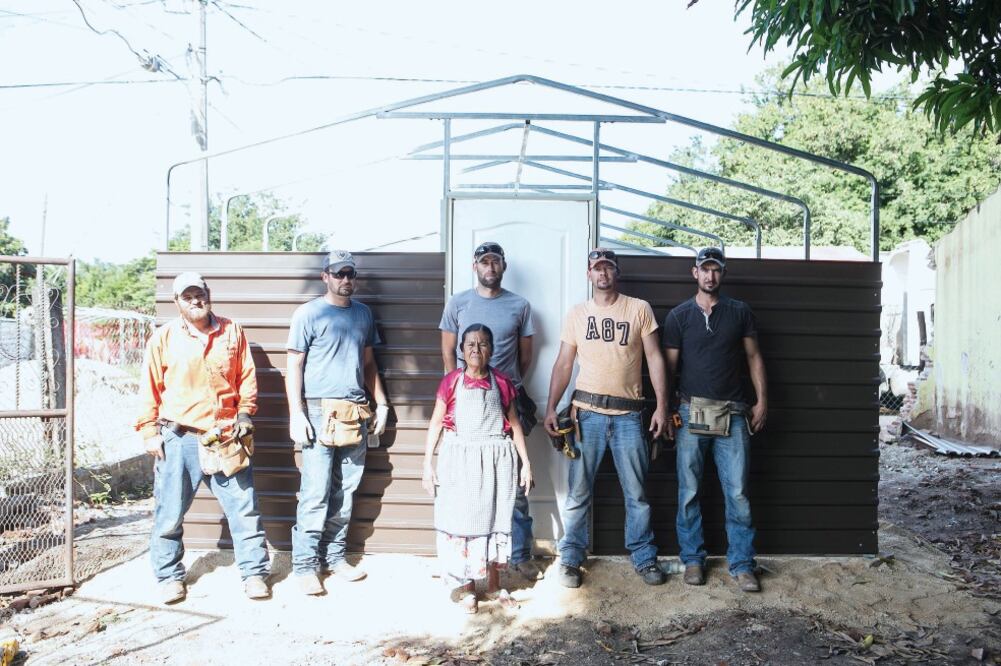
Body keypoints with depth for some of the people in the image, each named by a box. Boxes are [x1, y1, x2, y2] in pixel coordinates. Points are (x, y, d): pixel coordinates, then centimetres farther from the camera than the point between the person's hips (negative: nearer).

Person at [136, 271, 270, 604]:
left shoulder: (232, 332, 6)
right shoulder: (164, 337, 2)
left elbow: (246, 378, 10)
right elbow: (150, 389, 3)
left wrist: (244, 414, 0)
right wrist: (150, 432, 0)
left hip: (226, 436, 1)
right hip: (178, 439, -1)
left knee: (244, 508, 3)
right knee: (170, 514, 6)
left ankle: (254, 572, 15)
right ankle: (170, 576, 24)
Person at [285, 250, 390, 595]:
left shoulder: (364, 314, 15)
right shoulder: (308, 313, -1)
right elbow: (293, 366, -4)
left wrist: (381, 402, 15)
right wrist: (296, 414, -11)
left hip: (357, 414, 5)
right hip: (320, 413, -5)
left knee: (345, 492, 9)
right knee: (316, 493, -6)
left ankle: (334, 557, 20)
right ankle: (305, 566, 3)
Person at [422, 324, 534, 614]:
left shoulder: (502, 382, 2)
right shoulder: (451, 381, -2)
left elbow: (514, 423, 8)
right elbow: (436, 423, 1)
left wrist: (525, 462, 6)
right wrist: (427, 463, -2)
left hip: (497, 458, 2)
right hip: (460, 458, -1)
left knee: (495, 516, 10)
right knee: (460, 519, 3)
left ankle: (494, 581, 26)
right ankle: (466, 585, 19)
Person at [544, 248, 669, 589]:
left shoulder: (640, 309, 4)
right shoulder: (577, 313, 8)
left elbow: (654, 358, 2)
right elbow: (563, 364, 8)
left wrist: (662, 406, -5)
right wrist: (550, 408, 0)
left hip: (628, 414, 0)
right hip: (587, 413, 1)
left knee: (637, 493, 8)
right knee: (578, 492, 5)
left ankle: (644, 558, 23)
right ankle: (571, 560, 17)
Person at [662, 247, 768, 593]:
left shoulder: (740, 312, 8)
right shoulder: (679, 315, 5)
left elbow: (753, 357, 11)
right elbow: (670, 365, 5)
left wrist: (762, 399, 3)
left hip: (733, 415, 1)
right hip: (691, 412, 0)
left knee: (738, 493, 1)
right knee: (689, 492, 5)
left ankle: (742, 564, 12)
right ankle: (693, 559, 18)